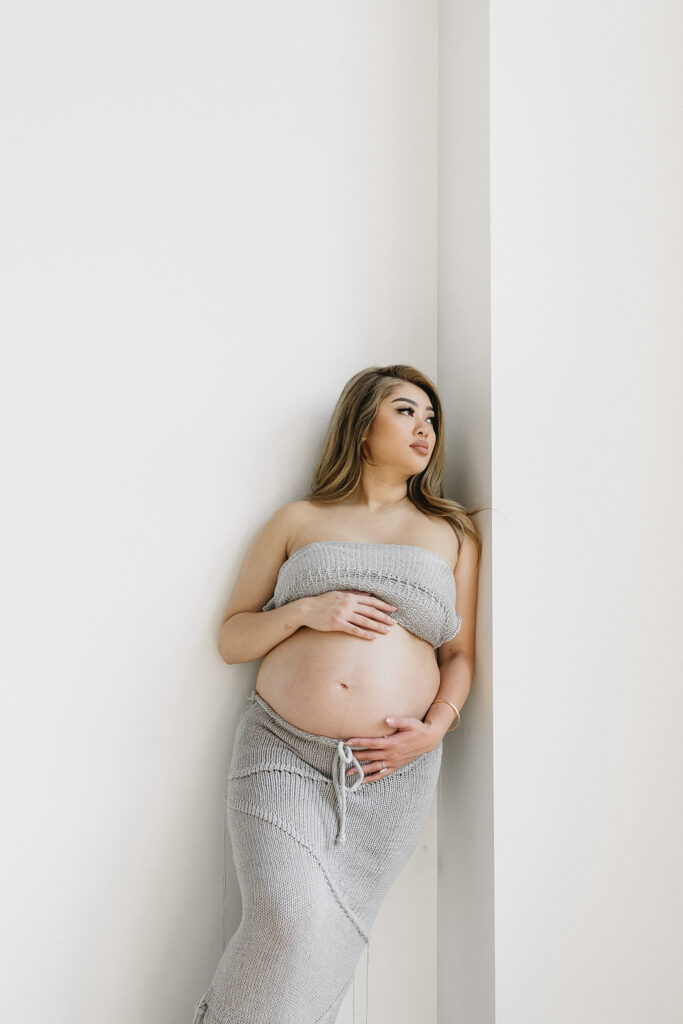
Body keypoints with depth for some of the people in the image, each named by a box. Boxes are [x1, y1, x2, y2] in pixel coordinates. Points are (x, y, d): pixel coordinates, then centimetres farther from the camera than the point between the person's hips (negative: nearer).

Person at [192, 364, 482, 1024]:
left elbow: (459, 653, 12)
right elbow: (231, 639, 10)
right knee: (290, 927, -16)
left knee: (328, 944, 2)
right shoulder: (299, 520, 11)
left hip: (391, 770, 1)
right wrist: (304, 611, -8)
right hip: (283, 753, -1)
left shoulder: (453, 533, 14)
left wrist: (435, 728, -6)